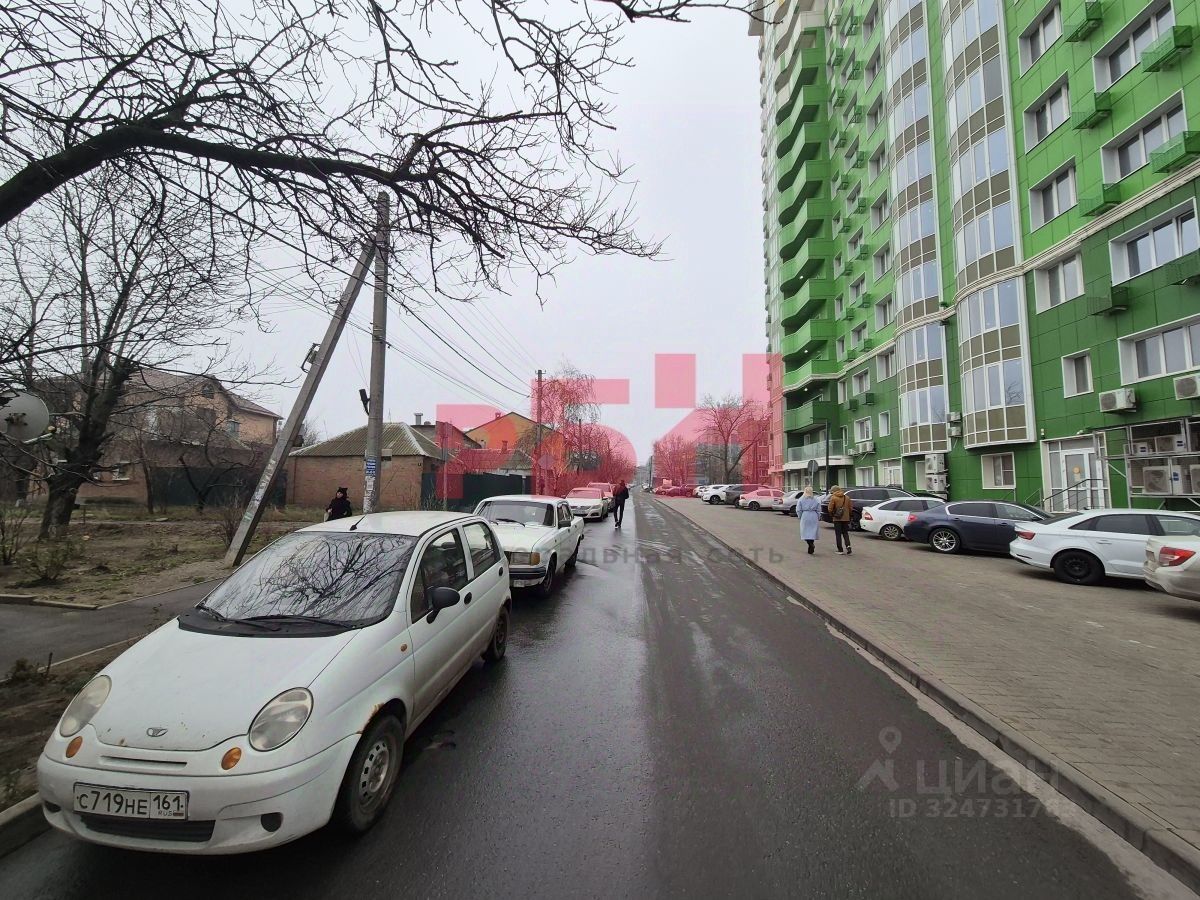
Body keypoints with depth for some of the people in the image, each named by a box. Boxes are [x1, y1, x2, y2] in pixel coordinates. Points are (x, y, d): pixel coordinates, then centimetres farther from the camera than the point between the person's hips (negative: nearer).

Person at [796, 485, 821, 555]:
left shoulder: (801, 500, -2)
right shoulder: (816, 500, 2)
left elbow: (798, 510, -3)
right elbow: (818, 511, 4)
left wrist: (800, 517, 11)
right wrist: (818, 518, 14)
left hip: (805, 517, -2)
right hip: (814, 517, 2)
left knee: (806, 532, 5)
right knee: (812, 532, 10)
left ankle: (811, 544, -17)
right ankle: (811, 547, 13)